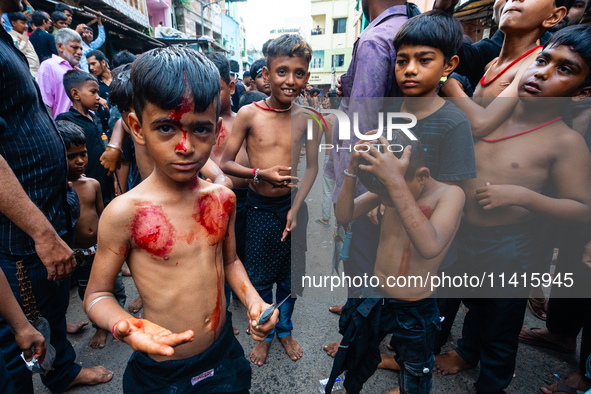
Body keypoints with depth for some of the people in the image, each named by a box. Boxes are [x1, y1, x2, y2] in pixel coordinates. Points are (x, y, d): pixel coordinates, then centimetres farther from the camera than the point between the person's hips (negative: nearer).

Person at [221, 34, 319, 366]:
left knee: (290, 276, 17)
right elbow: (225, 163, -6)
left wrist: (296, 208, -8)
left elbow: (312, 167, 2)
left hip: (293, 206, 2)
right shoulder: (249, 114, -10)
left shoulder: (308, 118, -5)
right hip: (260, 209, -1)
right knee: (260, 279, 13)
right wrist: (260, 173, -23)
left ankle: (285, 329, 45)